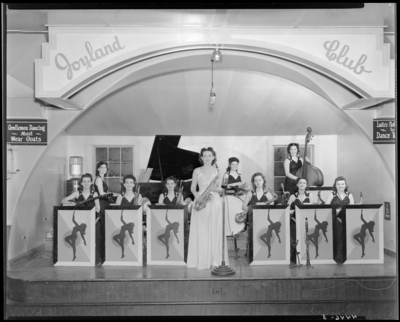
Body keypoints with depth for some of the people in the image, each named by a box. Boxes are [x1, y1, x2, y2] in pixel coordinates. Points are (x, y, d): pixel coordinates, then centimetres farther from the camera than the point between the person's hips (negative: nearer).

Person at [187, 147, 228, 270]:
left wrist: (215, 189, -12)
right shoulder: (197, 171, 8)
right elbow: (192, 188, 9)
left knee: (215, 231, 0)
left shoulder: (217, 171, 9)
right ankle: (202, 261, 6)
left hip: (215, 202, 1)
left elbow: (222, 189, 8)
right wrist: (196, 195, -10)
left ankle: (215, 260, 8)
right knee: (201, 232, -2)